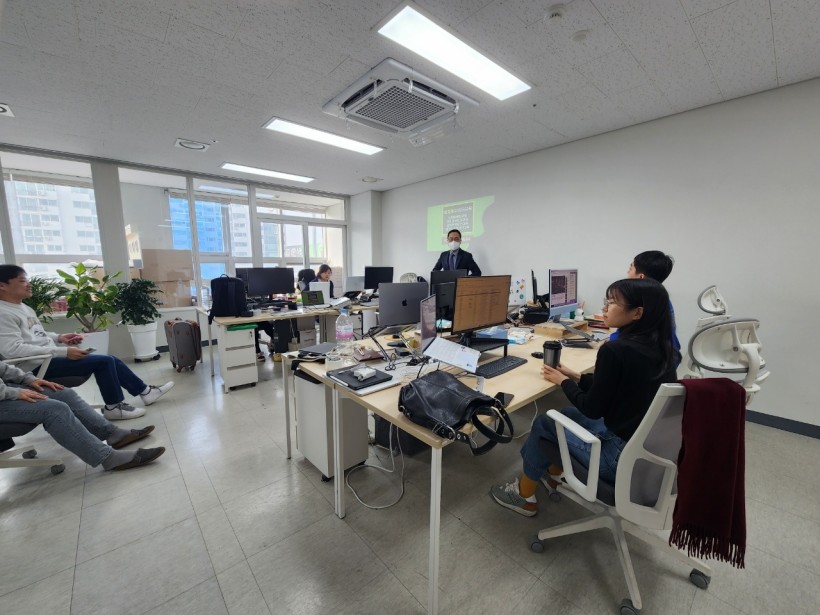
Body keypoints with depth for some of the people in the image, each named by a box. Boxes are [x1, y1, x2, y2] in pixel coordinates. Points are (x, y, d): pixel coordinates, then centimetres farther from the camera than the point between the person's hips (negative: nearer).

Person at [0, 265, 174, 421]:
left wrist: (59, 338, 5)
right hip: (38, 366, -9)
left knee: (111, 360, 2)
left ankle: (145, 391, 10)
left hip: (50, 358, 9)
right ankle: (114, 406, -4)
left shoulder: (24, 308, 15)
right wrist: (63, 351, -26)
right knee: (104, 361, -18)